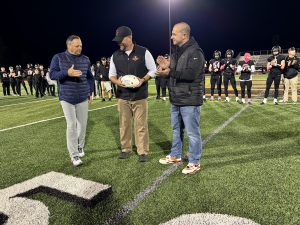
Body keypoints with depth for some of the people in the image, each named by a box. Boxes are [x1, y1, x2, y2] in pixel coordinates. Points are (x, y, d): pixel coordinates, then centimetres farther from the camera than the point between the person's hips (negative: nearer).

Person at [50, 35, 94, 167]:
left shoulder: (85, 59, 7)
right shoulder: (58, 58, -2)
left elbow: (90, 77, 14)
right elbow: (52, 74, -9)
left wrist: (91, 92, 9)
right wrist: (67, 73, -25)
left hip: (83, 98, 3)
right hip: (66, 98, -3)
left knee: (82, 124, 7)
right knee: (71, 125, -5)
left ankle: (80, 147, 30)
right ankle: (74, 155, 3)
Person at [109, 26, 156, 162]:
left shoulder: (143, 52, -3)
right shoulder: (115, 56, 7)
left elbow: (153, 70, 1)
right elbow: (111, 74, 13)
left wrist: (142, 80, -17)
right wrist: (117, 81, -11)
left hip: (140, 96, -3)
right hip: (122, 97, 3)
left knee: (141, 125, 0)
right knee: (124, 124, 9)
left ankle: (143, 152, 12)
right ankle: (126, 149, 25)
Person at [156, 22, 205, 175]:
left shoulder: (195, 52, -15)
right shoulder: (176, 52, 13)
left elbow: (191, 74, -28)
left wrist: (169, 72, -30)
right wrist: (166, 66, -3)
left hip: (189, 100, -9)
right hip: (176, 99, 9)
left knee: (192, 132, 1)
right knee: (176, 129, 20)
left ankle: (194, 162, 16)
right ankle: (175, 156, 36)